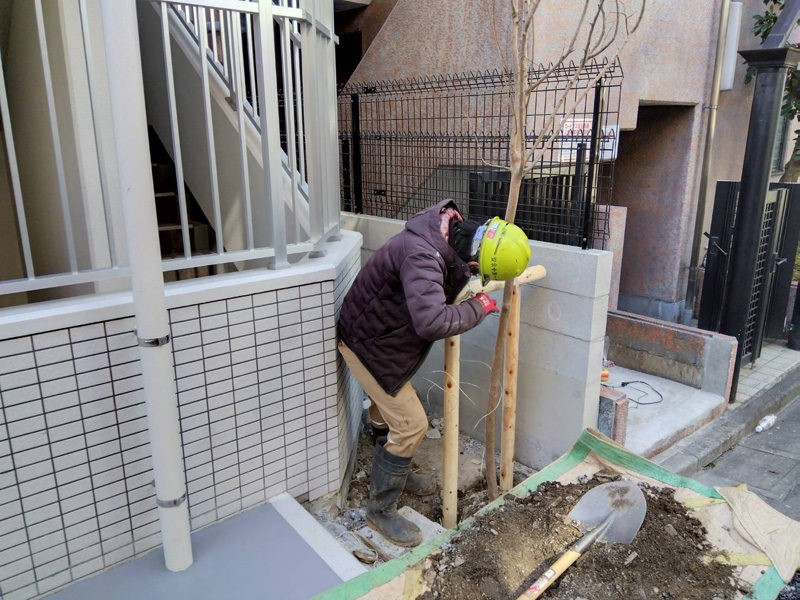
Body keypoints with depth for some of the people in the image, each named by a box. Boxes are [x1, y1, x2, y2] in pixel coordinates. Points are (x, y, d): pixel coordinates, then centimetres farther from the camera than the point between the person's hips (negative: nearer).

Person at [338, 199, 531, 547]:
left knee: (388, 411, 25)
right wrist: (476, 309, -31)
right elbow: (432, 322, -47)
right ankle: (380, 510, 13)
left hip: (384, 335, 9)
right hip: (368, 344, -9)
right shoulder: (422, 256, -38)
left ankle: (396, 475, 48)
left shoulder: (450, 231, -8)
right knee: (410, 425, -5)